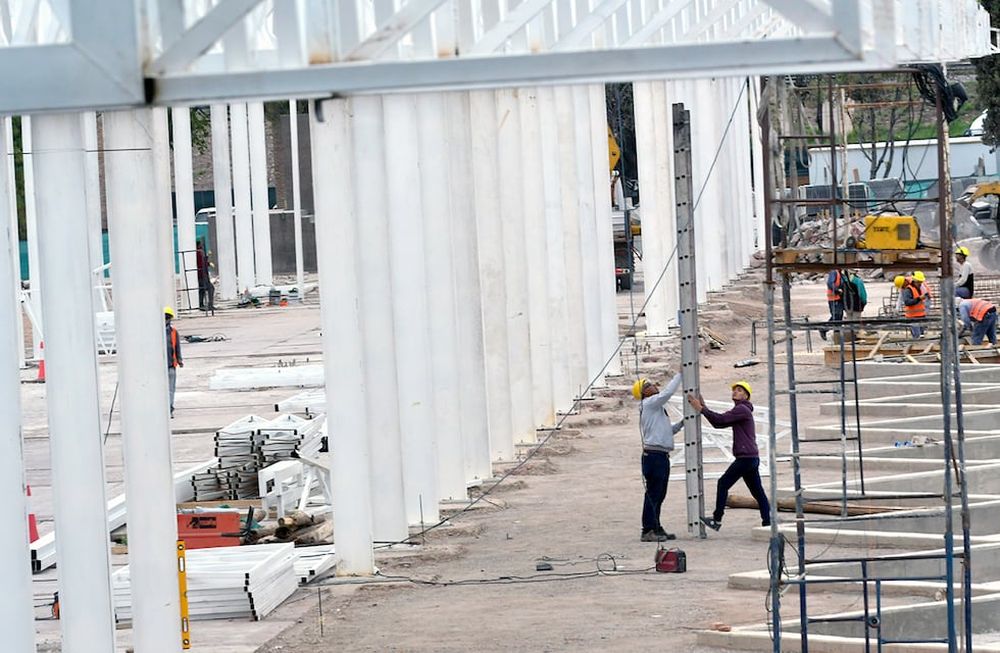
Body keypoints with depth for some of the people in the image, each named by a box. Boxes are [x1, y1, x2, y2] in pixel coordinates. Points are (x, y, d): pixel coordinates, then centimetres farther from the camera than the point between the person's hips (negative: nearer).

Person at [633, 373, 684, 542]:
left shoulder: (656, 407, 23)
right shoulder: (649, 404, -6)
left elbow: (667, 431, 27)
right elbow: (667, 393, -19)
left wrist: (681, 424, 13)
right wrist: (679, 375, -10)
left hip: (661, 457, 10)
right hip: (654, 455, -10)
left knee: (659, 495, 13)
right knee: (653, 494, -9)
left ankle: (656, 529, 18)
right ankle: (648, 531, -9)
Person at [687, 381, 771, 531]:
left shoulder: (742, 409, -8)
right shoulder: (738, 411, 24)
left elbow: (721, 419, -19)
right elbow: (718, 423, 17)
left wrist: (701, 409, -15)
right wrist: (704, 407, 10)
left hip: (746, 457, -10)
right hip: (752, 458, 10)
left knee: (723, 483, -7)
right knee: (757, 491, 7)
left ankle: (717, 520, -6)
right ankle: (767, 522, 4)